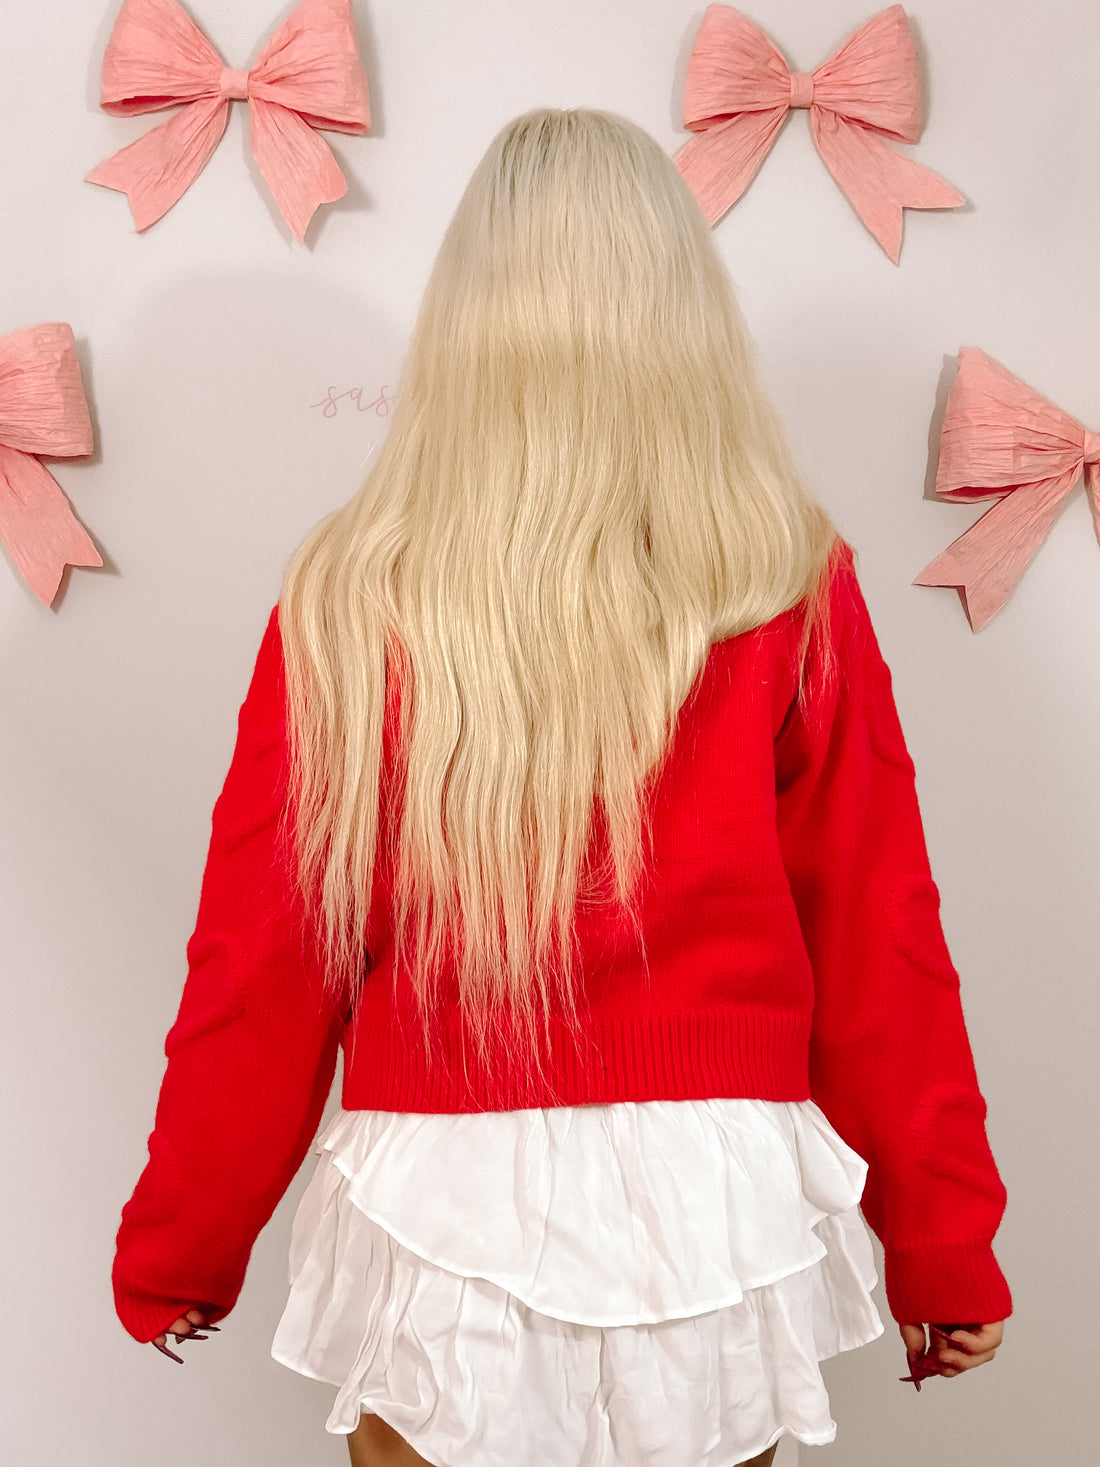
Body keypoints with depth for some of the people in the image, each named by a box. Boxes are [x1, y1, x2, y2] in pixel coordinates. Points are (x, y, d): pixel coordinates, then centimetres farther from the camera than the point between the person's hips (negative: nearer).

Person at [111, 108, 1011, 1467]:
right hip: (714, 1207, 2)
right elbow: (880, 948, -4)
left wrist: (178, 1250, 10)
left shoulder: (350, 602, -11)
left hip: (441, 1216, -1)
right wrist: (943, 1249, 9)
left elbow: (262, 966, -5)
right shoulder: (796, 596, -9)